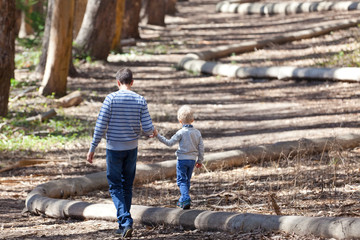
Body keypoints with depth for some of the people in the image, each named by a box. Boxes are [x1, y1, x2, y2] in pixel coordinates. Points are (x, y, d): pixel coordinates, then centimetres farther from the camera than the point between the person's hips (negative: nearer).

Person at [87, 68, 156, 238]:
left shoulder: (111, 98, -10)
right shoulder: (140, 100, -2)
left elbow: (101, 126, -11)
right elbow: (147, 128, -5)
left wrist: (92, 149, -4)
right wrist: (151, 133, 20)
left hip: (114, 149, -3)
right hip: (132, 149, 3)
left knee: (115, 187, 3)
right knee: (127, 186, 14)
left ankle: (125, 221, -14)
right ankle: (123, 225, 21)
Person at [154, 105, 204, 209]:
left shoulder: (181, 133, -13)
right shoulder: (197, 133, 3)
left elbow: (169, 143, -11)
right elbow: (201, 147, 7)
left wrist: (158, 135, -5)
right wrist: (200, 160, 19)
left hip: (182, 159, -5)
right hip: (192, 160, 5)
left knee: (181, 180, -3)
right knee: (187, 180, 17)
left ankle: (186, 198, -22)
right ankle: (182, 200, 24)